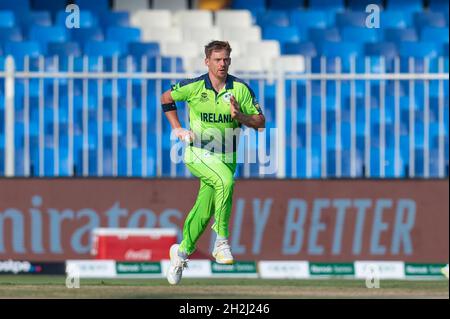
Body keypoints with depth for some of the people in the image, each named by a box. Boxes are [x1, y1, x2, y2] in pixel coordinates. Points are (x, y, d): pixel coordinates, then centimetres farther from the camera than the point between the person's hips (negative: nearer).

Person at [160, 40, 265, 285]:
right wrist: (177, 128, 3)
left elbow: (260, 122, -2)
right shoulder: (194, 87, -8)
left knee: (204, 211, 5)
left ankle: (182, 251, 29)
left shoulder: (240, 88, -5)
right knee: (225, 180, -33)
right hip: (198, 152, -3)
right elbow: (166, 98, 11)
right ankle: (221, 240, -25)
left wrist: (240, 116, -20)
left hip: (226, 155, 3)